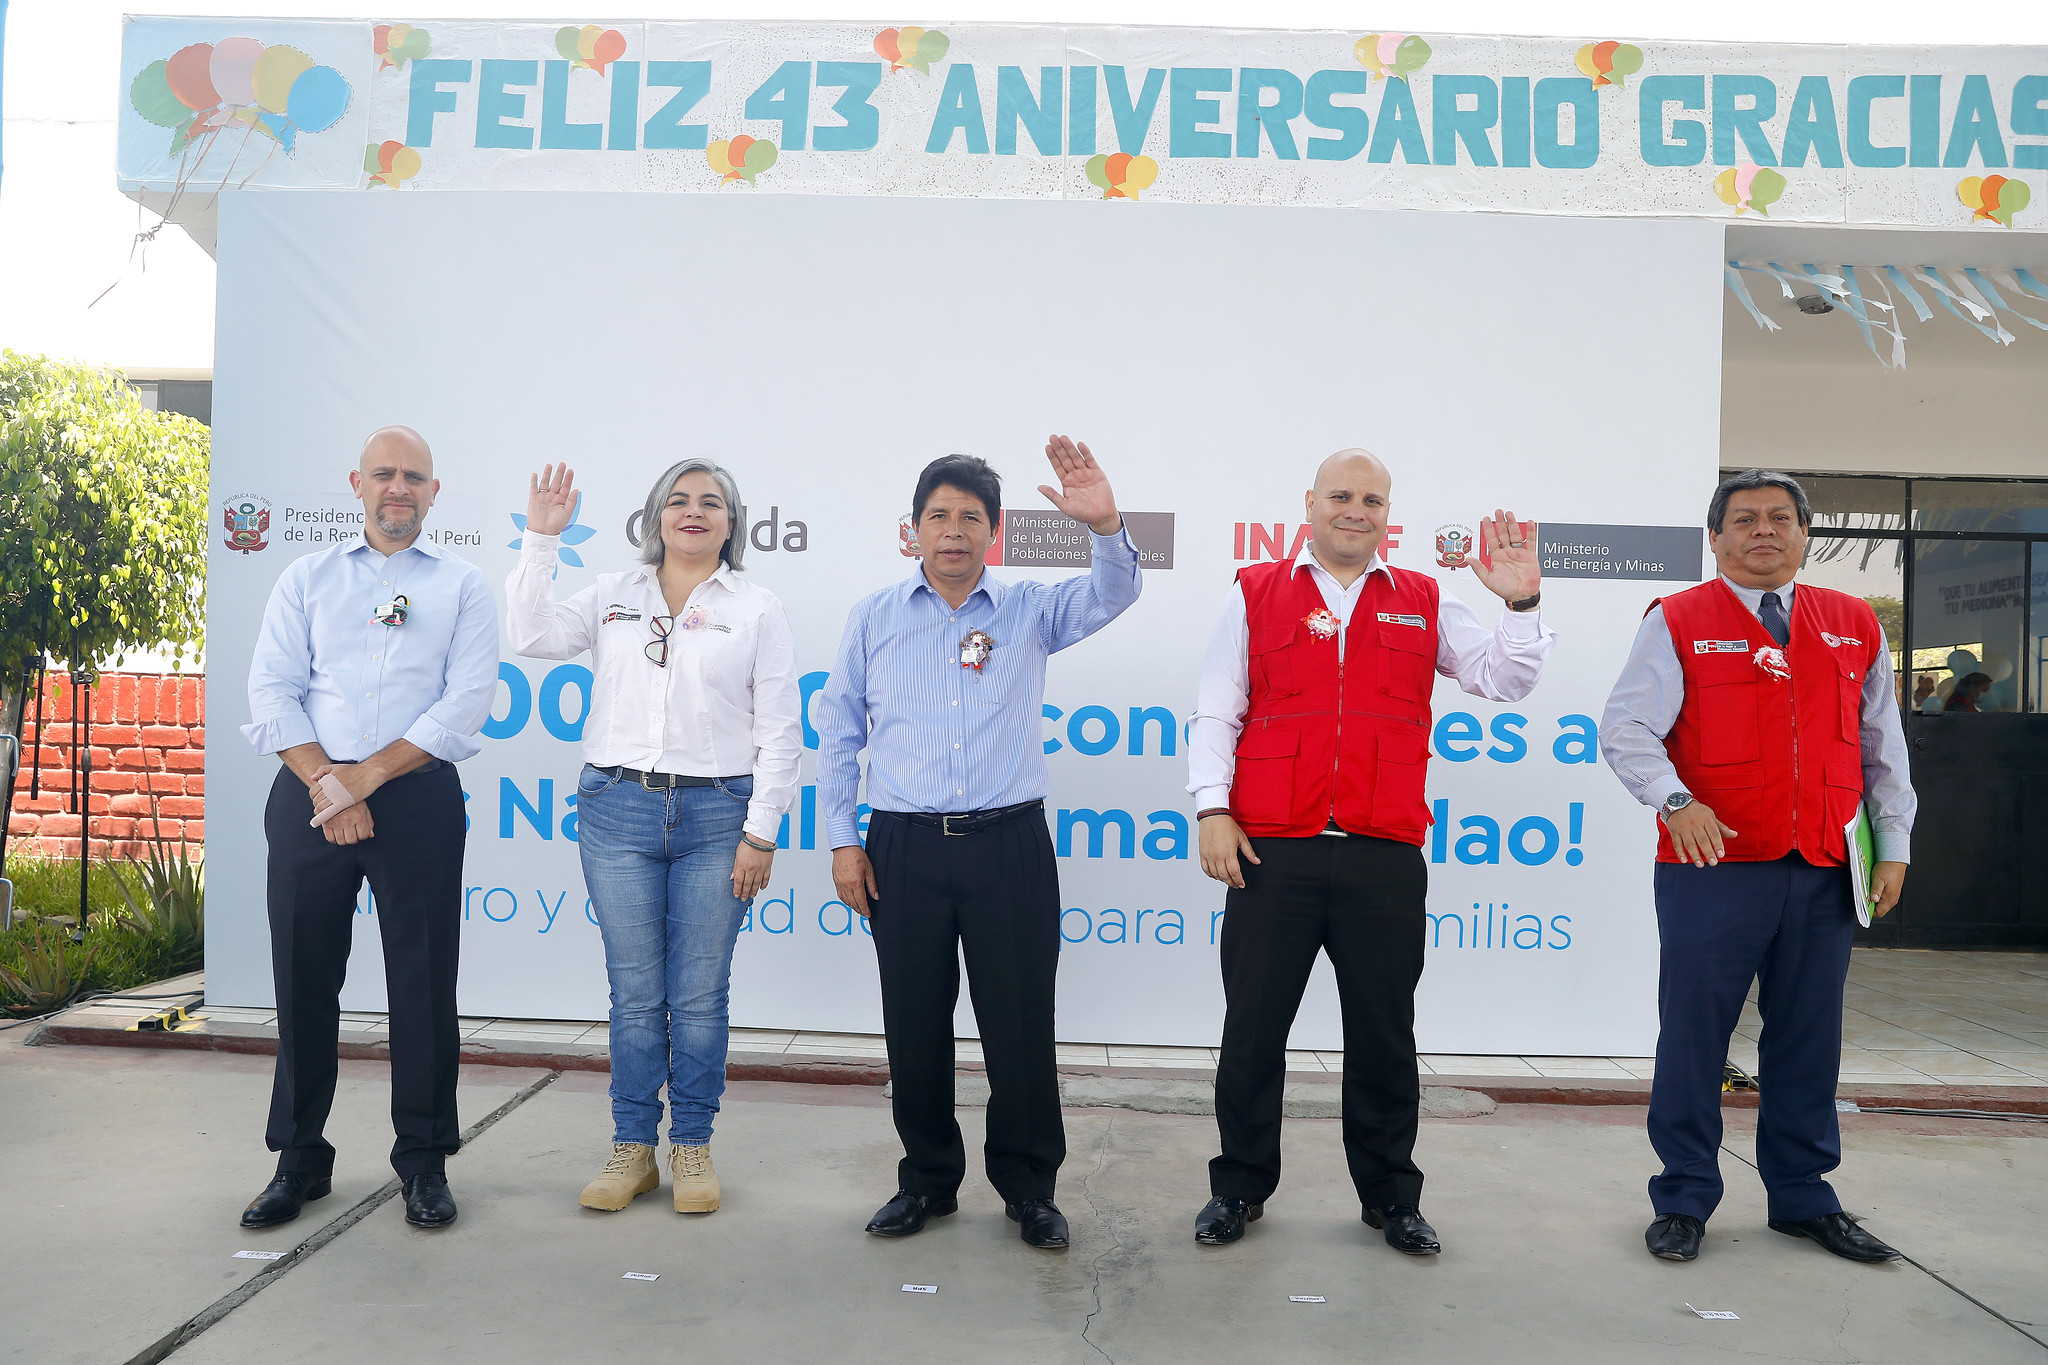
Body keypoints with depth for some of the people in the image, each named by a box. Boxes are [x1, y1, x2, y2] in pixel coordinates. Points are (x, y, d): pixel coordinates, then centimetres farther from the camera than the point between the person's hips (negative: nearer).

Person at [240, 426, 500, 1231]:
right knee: (304, 977, 6)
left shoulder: (463, 586, 8)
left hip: (419, 797, -2)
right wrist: (326, 783, -9)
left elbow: (467, 703, -3)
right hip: (310, 796, 2)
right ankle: (300, 1160, 20)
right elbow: (271, 692, 5)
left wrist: (367, 777, -11)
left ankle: (424, 1162, 13)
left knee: (423, 981, 0)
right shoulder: (307, 579, 15)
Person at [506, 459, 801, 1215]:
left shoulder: (757, 609, 4)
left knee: (699, 994, 4)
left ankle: (692, 1146, 18)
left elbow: (779, 732, 1)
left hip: (716, 815, -1)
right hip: (619, 809, 2)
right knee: (634, 992, 6)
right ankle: (632, 1147, 19)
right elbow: (534, 635, -1)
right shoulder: (614, 596, 12)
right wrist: (541, 538, -2)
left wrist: (761, 832, -4)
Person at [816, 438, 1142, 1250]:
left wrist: (1106, 526, -32)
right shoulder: (873, 618, 8)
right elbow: (838, 734, 10)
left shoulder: (1029, 610, 6)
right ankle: (927, 1180, 26)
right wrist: (843, 840, 4)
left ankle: (1028, 1186, 20)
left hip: (1009, 843, -1)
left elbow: (1112, 596, -11)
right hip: (904, 847, 1)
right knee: (914, 1027, 8)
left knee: (1020, 1024, 3)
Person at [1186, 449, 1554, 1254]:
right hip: (1271, 854, -1)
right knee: (1252, 1029, 6)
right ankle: (1240, 1187, 22)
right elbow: (1215, 714, 6)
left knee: (1384, 1035, 10)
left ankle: (1390, 1196, 26)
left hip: (1385, 860, 1)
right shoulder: (1256, 595, 8)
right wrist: (1213, 809, -4)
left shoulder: (1424, 605, 12)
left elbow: (1505, 681, 9)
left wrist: (1521, 603, -5)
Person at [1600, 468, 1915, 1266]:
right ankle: (1684, 1201, 16)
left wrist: (1893, 843, 12)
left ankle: (1803, 1198, 28)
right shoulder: (1678, 623, -1)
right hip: (1714, 865, -4)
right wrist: (1674, 801, -23)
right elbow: (1625, 728, -9)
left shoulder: (1855, 628, 12)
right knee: (1694, 1033, 2)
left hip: (1823, 873, 4)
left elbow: (1883, 746, 16)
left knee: (1808, 1037, 12)